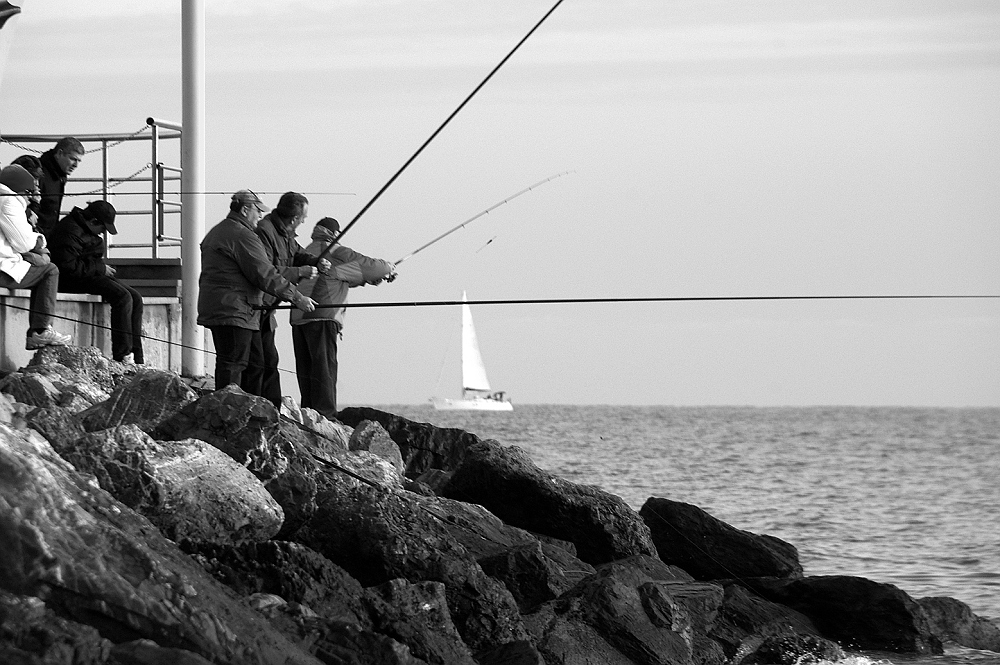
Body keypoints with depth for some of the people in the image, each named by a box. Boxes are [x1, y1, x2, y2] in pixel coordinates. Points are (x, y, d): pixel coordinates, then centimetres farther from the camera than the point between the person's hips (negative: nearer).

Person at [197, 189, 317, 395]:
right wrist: (296, 297, -13)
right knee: (233, 364, -10)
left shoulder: (215, 233, 19)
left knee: (225, 362, 12)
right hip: (234, 312, -10)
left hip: (213, 308, 10)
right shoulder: (243, 236, -14)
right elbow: (265, 275, -17)